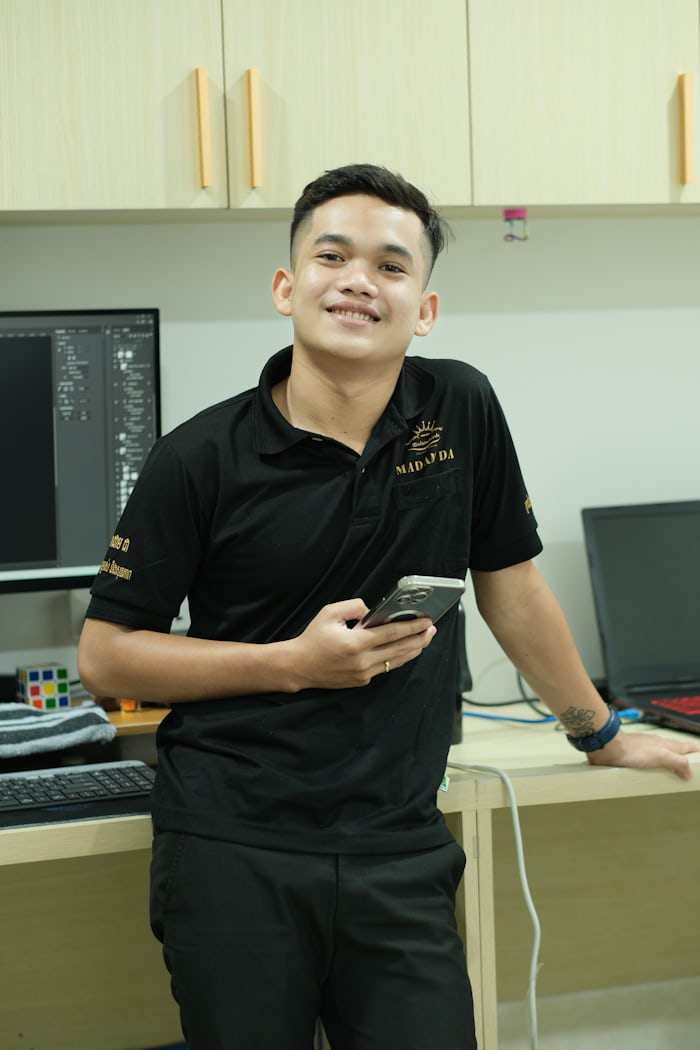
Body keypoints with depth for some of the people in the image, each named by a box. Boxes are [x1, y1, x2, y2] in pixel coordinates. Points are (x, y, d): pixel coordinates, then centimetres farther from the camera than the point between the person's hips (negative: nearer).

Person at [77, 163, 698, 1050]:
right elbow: (104, 657, -2)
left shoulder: (461, 411, 2)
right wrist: (294, 661, -12)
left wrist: (601, 733, 24)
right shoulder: (201, 459, -6)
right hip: (233, 852, -2)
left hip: (398, 851, 2)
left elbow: (510, 586, 15)